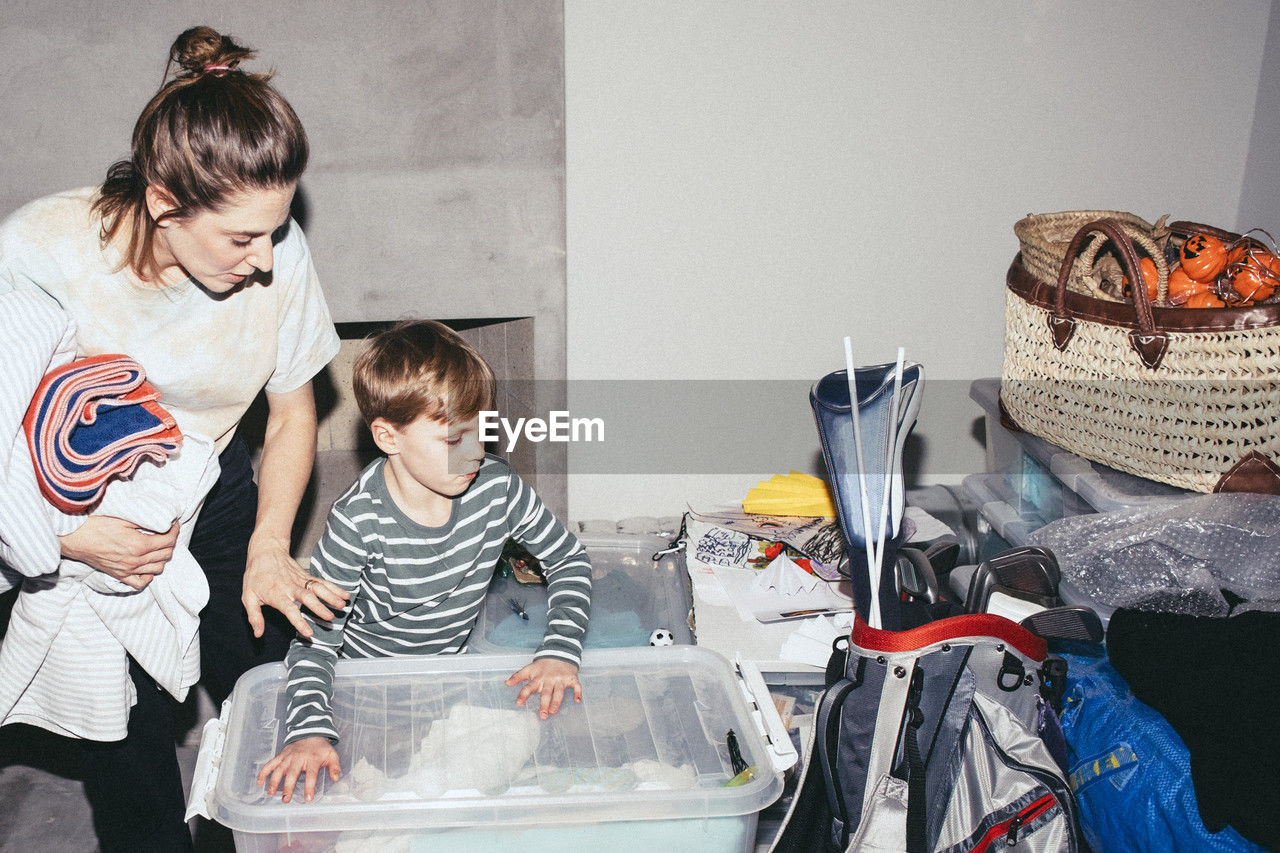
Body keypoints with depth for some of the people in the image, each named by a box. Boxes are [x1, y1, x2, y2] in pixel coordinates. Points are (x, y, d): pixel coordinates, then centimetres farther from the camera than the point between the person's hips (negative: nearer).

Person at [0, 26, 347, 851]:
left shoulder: (277, 254, -20)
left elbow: (292, 416, -4)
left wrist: (269, 548, -12)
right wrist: (70, 536, -29)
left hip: (215, 500, 2)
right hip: (82, 527, -2)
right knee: (129, 763, 3)